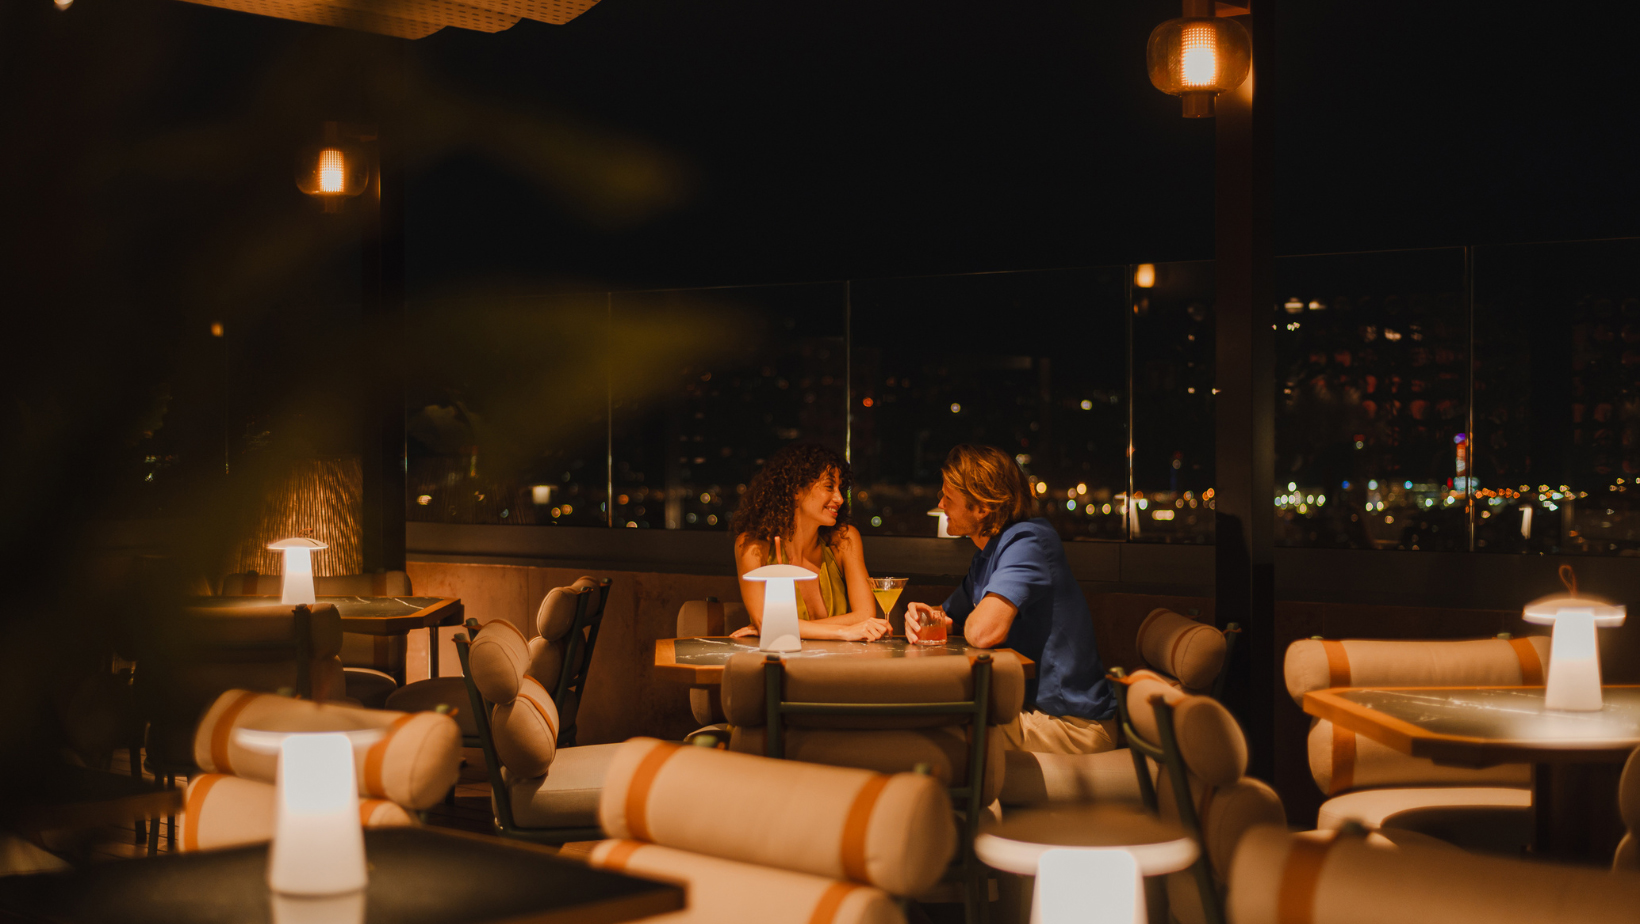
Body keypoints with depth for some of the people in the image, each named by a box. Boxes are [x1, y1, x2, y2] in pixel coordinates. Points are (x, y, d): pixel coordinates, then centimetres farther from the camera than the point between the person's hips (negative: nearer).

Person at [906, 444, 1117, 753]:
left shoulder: (1027, 541, -20)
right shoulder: (985, 555, 11)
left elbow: (982, 632, -33)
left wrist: (970, 620, -8)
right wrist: (931, 618, -3)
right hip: (1028, 709, 9)